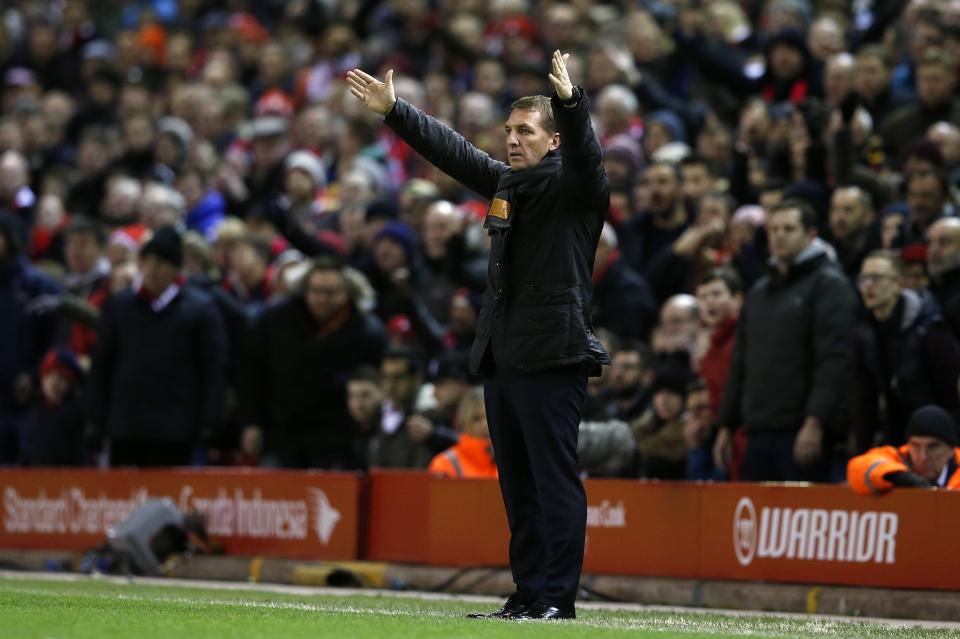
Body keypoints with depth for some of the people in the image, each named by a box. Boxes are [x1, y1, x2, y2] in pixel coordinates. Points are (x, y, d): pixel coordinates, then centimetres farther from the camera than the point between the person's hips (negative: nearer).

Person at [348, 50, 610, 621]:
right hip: (501, 357, 8)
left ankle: (558, 598, -9)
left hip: (552, 358, -8)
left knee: (555, 481, -8)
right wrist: (393, 111, 28)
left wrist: (571, 102, -42)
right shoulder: (506, 182, 18)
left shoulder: (573, 184, -4)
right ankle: (528, 595, 13)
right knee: (518, 487, 9)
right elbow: (452, 150, 27)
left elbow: (584, 153, -24)